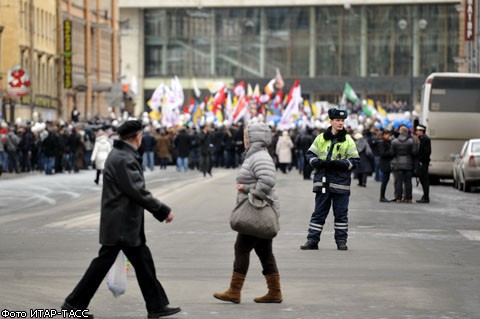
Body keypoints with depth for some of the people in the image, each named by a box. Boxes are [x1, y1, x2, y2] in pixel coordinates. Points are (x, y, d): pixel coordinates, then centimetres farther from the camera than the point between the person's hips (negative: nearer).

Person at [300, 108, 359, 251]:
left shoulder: (348, 140, 2)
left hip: (341, 182, -1)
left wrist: (340, 163, -16)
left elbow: (355, 160, -1)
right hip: (322, 181, 1)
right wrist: (318, 162, -11)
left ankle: (341, 240, 12)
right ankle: (312, 240, 8)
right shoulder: (321, 138, 7)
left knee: (341, 213, 4)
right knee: (319, 212, 5)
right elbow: (310, 154, 10)